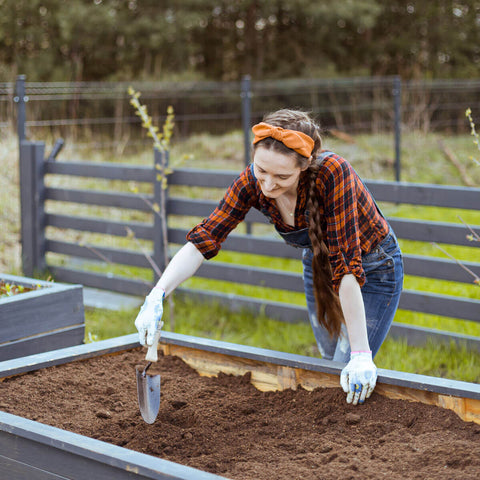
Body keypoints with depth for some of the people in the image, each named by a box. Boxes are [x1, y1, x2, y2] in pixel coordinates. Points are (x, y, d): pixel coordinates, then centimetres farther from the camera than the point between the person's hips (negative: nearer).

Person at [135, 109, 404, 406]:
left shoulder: (332, 173, -38)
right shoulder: (253, 181, -24)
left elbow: (347, 264, -39)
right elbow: (204, 238, -24)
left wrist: (361, 354, -39)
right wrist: (157, 296, -39)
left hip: (372, 268, -5)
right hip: (319, 266, 5)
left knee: (350, 379, -6)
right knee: (331, 364, 20)